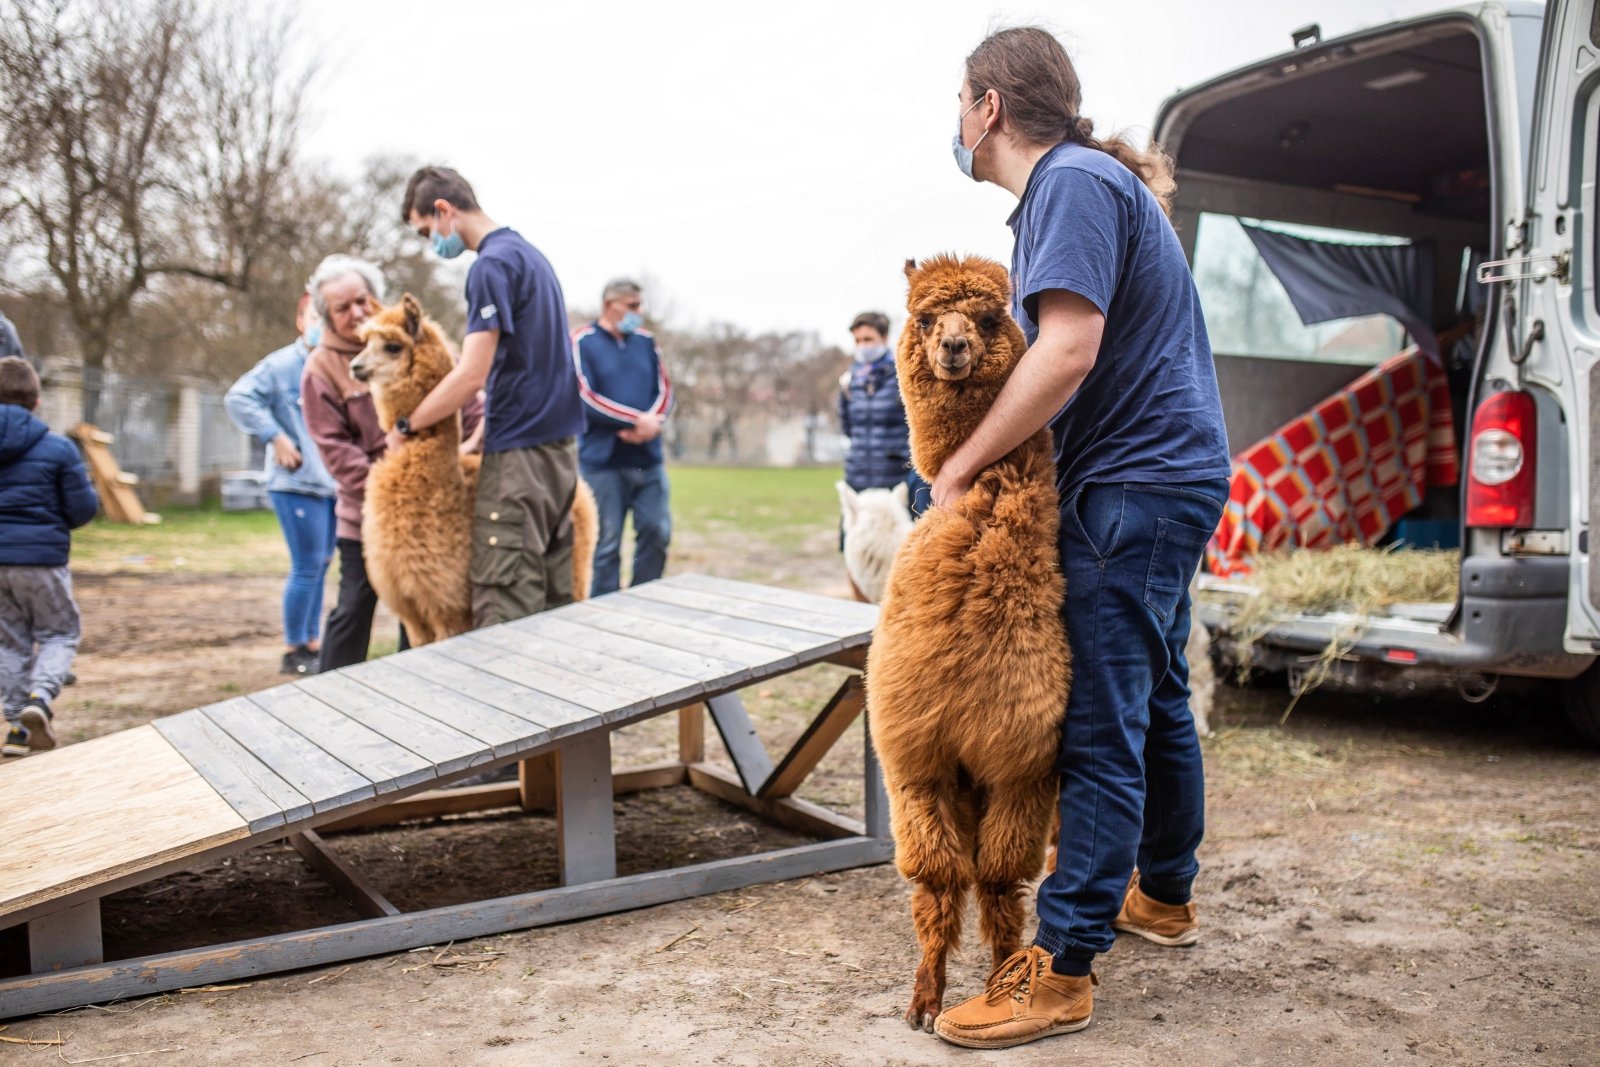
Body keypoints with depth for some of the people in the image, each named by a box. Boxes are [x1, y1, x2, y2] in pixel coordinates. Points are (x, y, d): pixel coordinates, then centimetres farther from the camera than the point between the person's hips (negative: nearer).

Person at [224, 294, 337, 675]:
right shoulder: (283, 364, -8)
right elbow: (238, 398, -13)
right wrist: (275, 437, -15)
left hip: (332, 482, 6)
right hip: (297, 482, -6)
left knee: (320, 564, 12)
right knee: (307, 565, -6)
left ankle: (312, 642, 23)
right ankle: (294, 651, 5)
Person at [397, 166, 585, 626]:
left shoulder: (492, 265, -12)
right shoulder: (532, 255, 17)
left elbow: (472, 375, -17)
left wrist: (405, 427, -5)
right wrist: (479, 432, 21)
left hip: (519, 451, -9)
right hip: (560, 446, 9)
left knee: (503, 608, -7)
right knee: (553, 600, 11)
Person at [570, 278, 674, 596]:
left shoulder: (646, 340, 12)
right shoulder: (582, 341, -4)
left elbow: (664, 389, 8)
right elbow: (586, 398, -12)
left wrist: (651, 422, -13)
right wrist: (637, 419, -15)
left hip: (648, 459, 5)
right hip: (603, 462, -5)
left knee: (657, 533, 6)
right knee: (607, 543, 1)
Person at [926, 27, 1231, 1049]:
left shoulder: (1075, 182, -14)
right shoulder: (1081, 182, 19)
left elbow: (1069, 351, -25)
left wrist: (960, 466, -18)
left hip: (1137, 484, -11)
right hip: (1165, 474, 11)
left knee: (1101, 724, -10)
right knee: (1153, 697, 20)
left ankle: (1061, 969, -4)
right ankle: (1165, 894, 35)